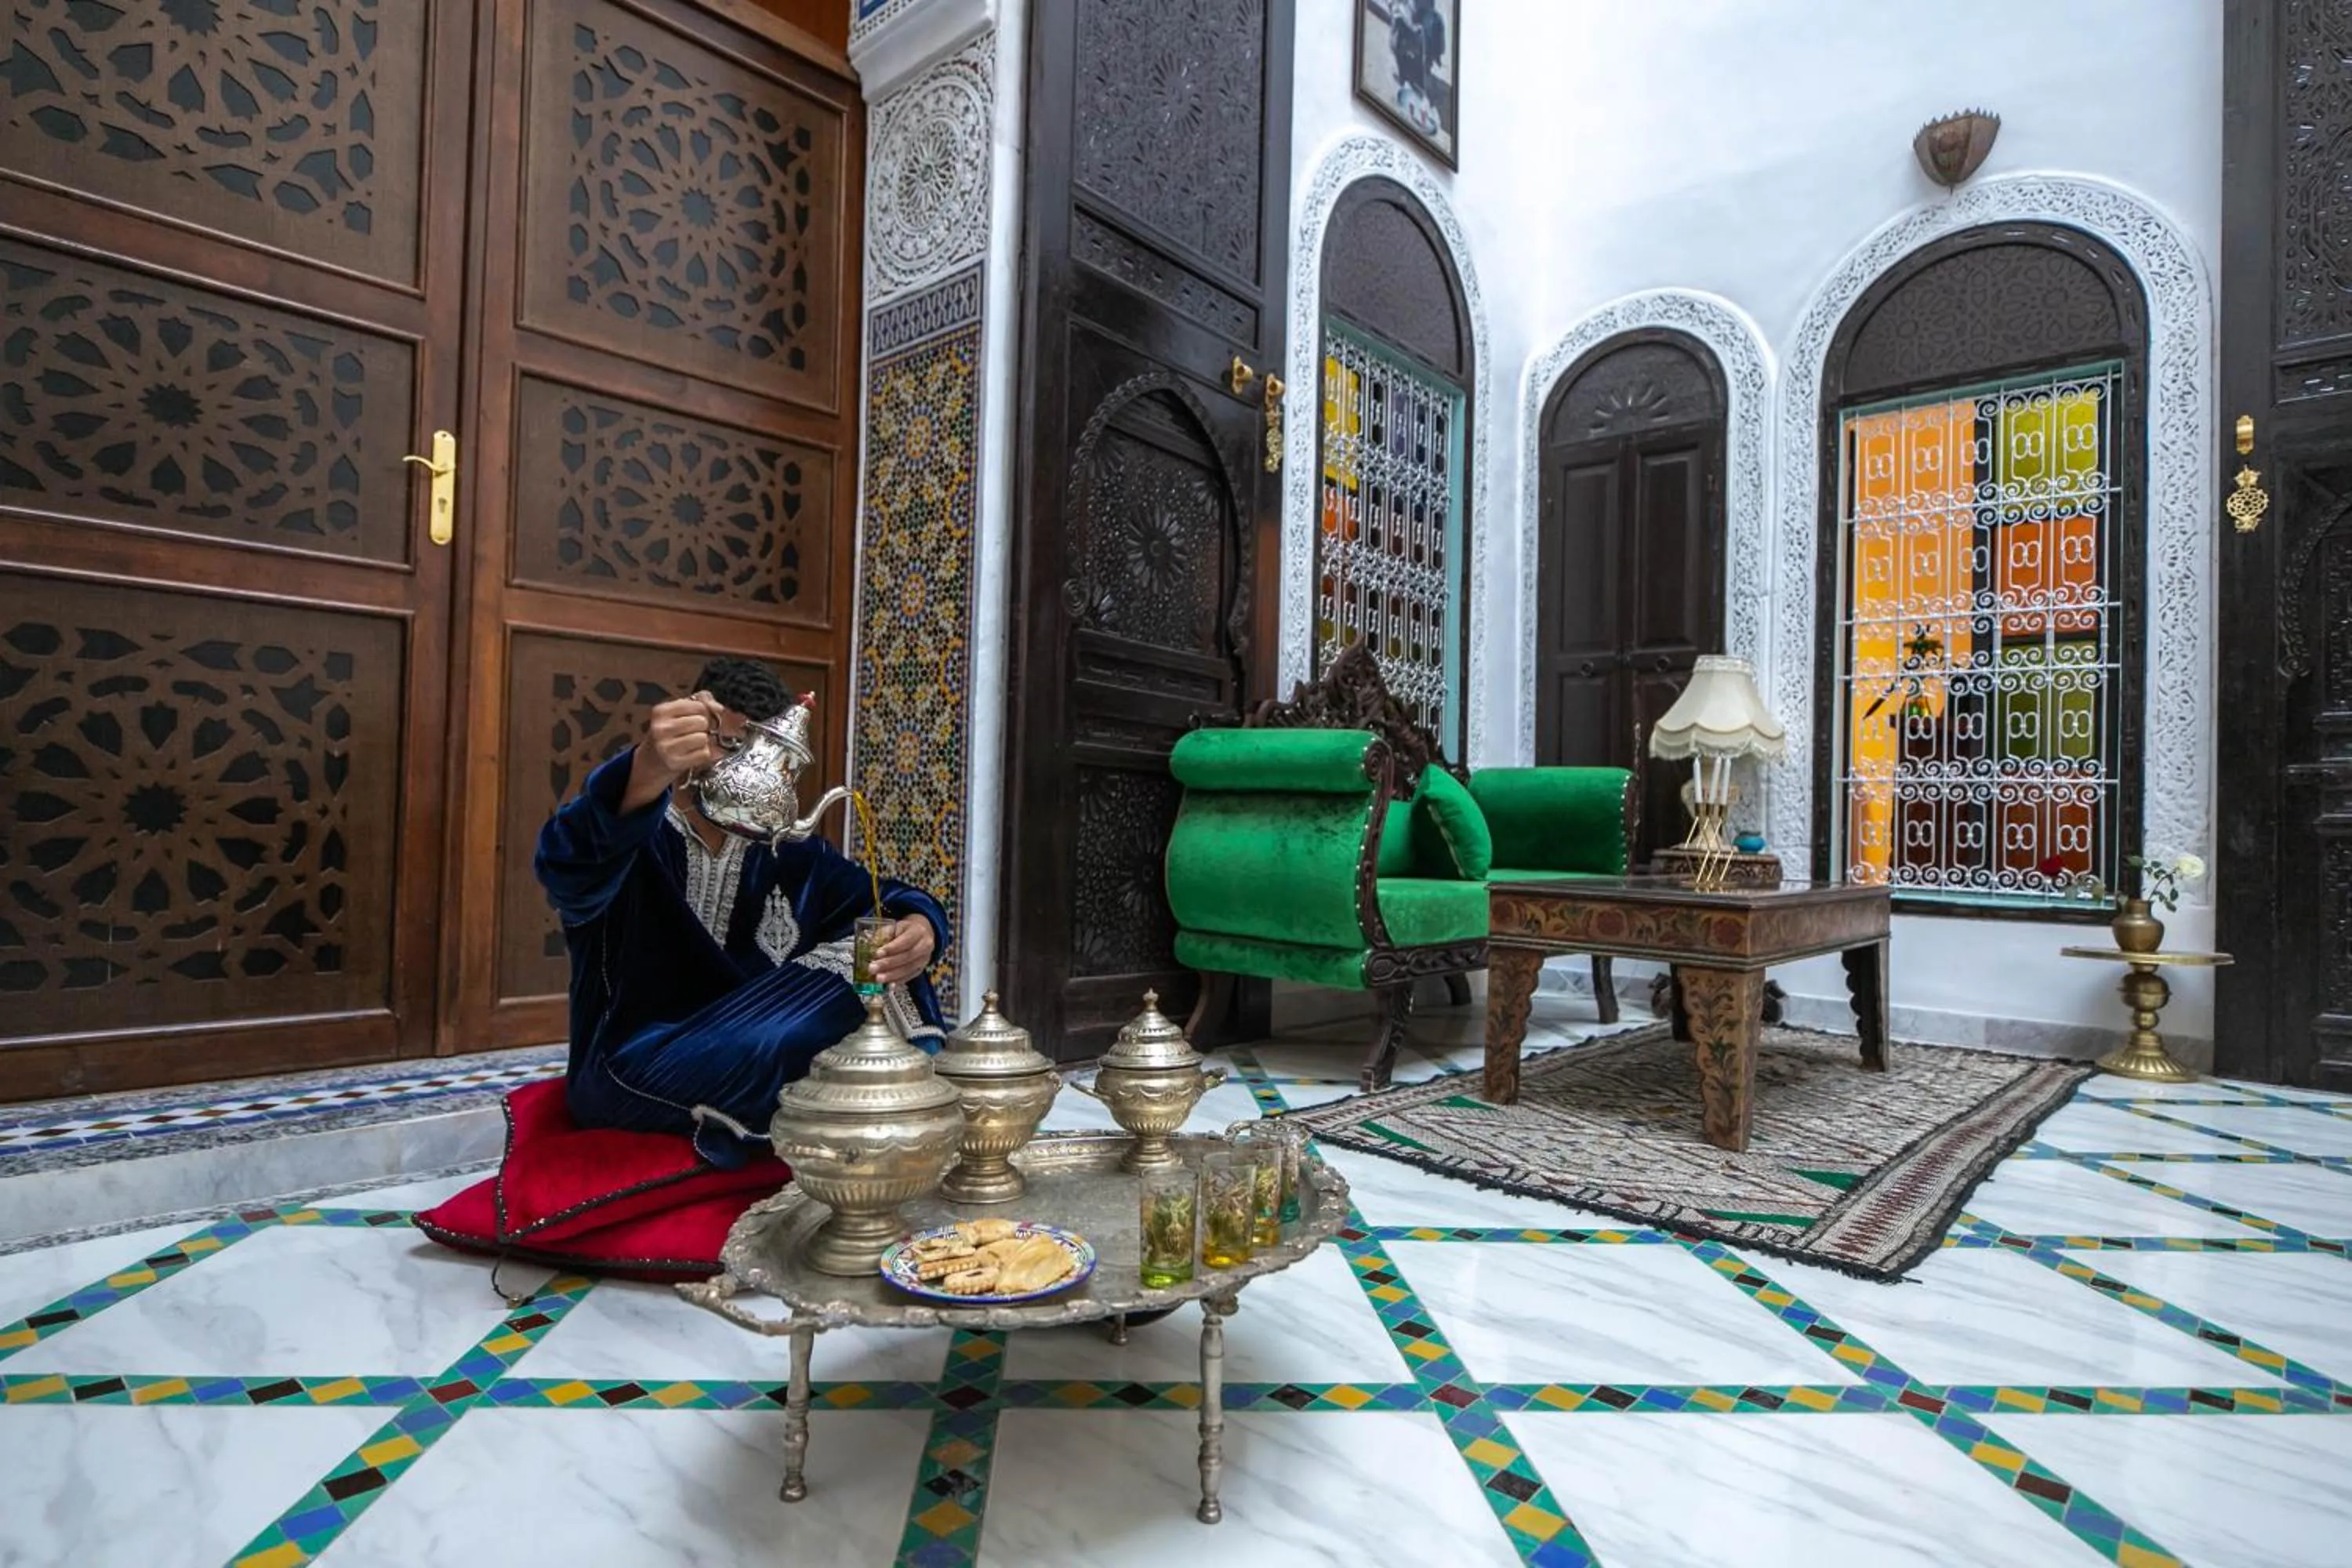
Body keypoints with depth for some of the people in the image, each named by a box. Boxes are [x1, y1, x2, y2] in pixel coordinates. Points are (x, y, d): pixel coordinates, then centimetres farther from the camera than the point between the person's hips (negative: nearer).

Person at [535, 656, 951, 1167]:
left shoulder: (785, 850, 7)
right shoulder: (632, 828, -11)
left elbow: (883, 898, -3)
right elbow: (570, 872, -34)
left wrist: (917, 925, -30)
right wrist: (648, 772, -55)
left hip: (751, 1057, 6)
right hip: (630, 1070, -5)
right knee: (836, 992, -29)